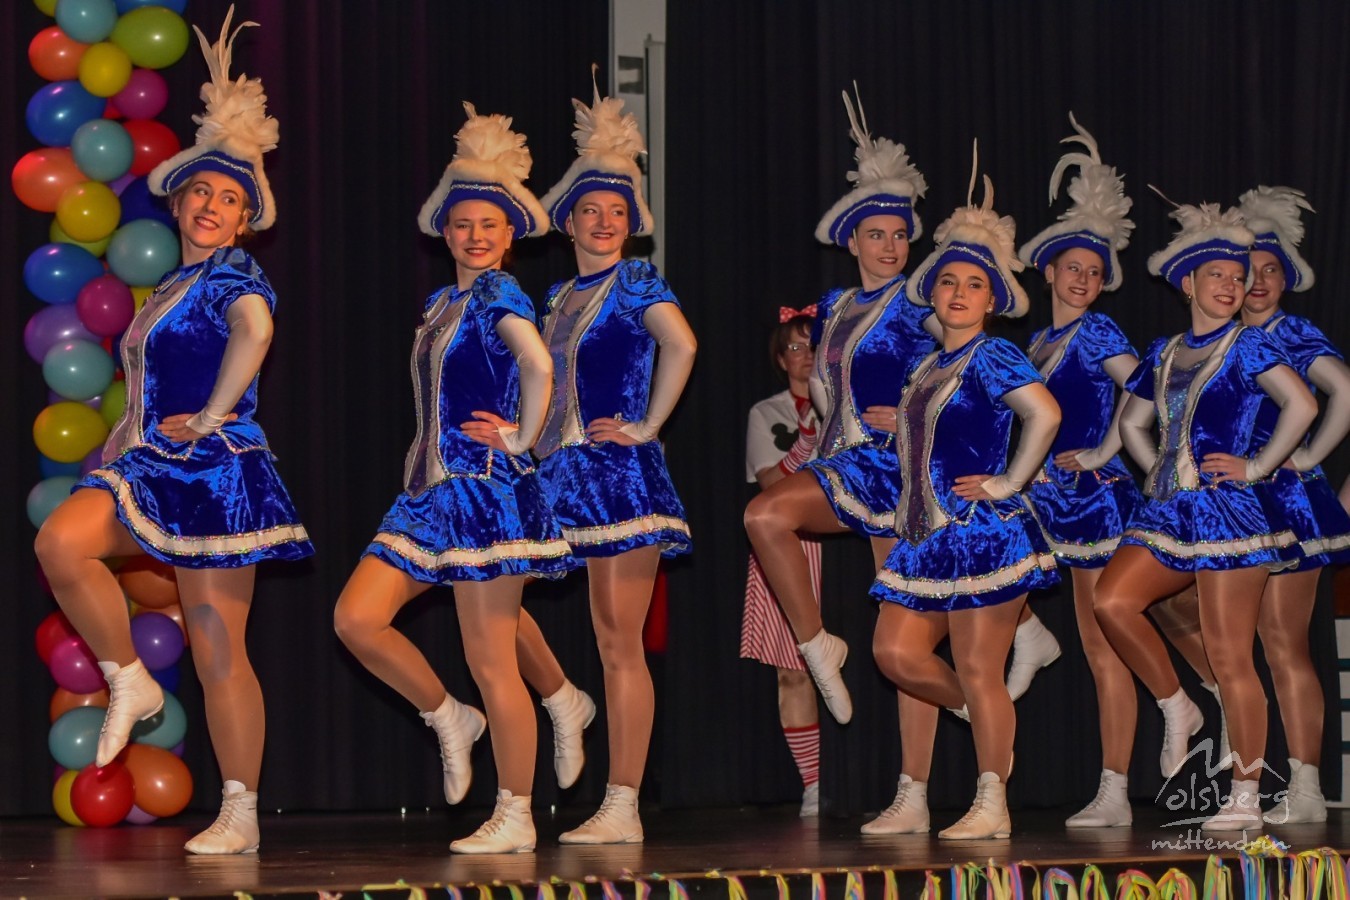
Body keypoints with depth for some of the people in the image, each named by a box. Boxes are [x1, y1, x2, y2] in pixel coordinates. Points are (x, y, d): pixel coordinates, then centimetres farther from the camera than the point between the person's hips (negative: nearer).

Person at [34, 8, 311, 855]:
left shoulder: (233, 278, -7)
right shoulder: (169, 290, 18)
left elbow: (254, 327, -31)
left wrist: (210, 417, -29)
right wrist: (126, 436, 23)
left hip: (216, 467, -7)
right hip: (152, 465, 7)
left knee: (218, 646, -4)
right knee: (62, 540, -23)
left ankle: (241, 814, 4)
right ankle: (130, 682, -6)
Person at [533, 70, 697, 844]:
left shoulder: (636, 284, -5)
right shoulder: (561, 297, 17)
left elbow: (682, 345, -21)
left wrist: (648, 426, -17)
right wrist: (529, 434, 11)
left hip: (620, 471, -8)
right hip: (567, 475, 8)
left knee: (620, 644, -7)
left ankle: (622, 809, -7)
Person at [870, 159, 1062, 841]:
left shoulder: (991, 358, -9)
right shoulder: (928, 366, 17)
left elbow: (1045, 413, -24)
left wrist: (1009, 484, -19)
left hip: (982, 529, -9)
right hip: (927, 533, 9)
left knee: (977, 670, -6)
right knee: (895, 651, 1)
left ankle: (992, 806, 1)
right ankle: (993, 725, 21)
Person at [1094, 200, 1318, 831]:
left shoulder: (1246, 346, -3)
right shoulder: (1164, 353, 15)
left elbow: (1302, 405, -15)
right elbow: (1133, 421, 28)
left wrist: (1257, 466, -12)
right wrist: (1156, 469, 13)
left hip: (1227, 508, -6)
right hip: (1170, 508, 6)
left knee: (1228, 655, -7)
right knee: (1112, 599, -16)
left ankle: (1246, 798, -1)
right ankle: (1176, 709, 5)